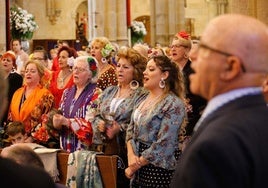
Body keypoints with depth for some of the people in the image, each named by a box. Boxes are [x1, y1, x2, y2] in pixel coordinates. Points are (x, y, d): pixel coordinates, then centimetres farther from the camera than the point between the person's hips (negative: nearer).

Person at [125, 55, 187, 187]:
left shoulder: (174, 104, -15)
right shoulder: (142, 99, 9)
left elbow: (163, 145, -20)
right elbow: (131, 130, 11)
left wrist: (135, 165, -13)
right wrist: (131, 155, -8)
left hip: (159, 168, -7)